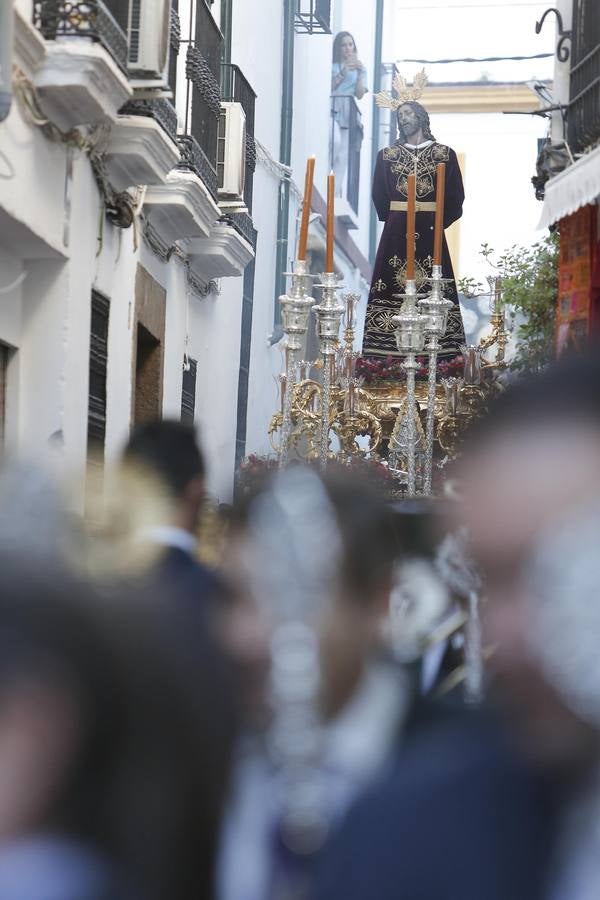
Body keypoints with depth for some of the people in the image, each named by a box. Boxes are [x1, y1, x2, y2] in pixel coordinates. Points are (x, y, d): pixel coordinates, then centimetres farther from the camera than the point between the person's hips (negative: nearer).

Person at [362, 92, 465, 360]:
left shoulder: (444, 154, 7)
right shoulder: (387, 155, 11)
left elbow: (455, 197, 6)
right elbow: (379, 196, 13)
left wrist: (439, 222, 1)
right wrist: (391, 219, 7)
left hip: (430, 232, -1)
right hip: (396, 234, 1)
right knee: (393, 288, -6)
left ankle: (436, 355, -6)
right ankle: (389, 355, -6)